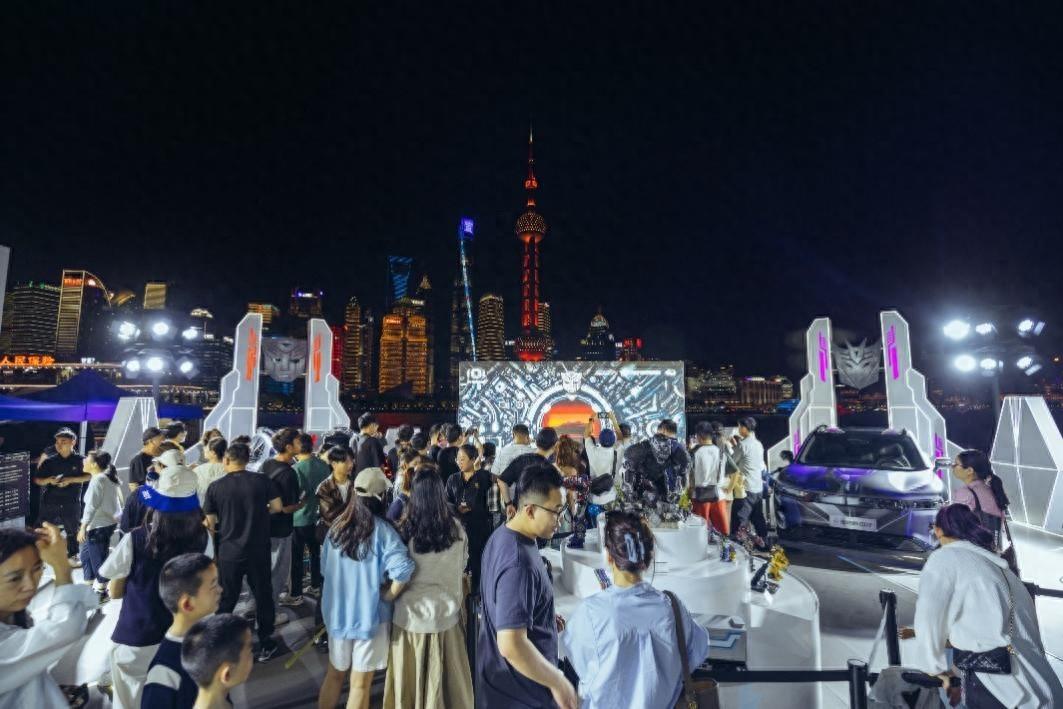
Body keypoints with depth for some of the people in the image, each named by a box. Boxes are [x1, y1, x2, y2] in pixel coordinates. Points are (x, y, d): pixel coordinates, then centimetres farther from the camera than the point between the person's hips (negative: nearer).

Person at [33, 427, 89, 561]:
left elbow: (89, 476, -10)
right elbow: (37, 479, 4)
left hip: (72, 503, -1)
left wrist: (71, 480, -21)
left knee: (73, 531, 11)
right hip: (50, 502, 1)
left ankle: (72, 556, 25)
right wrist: (48, 480, -15)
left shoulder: (80, 461, -2)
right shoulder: (49, 461, 2)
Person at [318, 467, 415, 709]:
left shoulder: (337, 526, -5)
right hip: (370, 614, -5)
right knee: (360, 684, 14)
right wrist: (388, 596, -15)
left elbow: (325, 567, 6)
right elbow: (402, 569, -32)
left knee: (335, 673, 27)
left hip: (336, 611, 5)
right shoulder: (381, 530, -20)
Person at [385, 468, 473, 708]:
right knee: (445, 675, 21)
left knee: (411, 676, 20)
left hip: (410, 614, -1)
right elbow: (461, 568, 2)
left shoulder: (405, 529, -18)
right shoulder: (456, 529, -12)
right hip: (446, 613, 1)